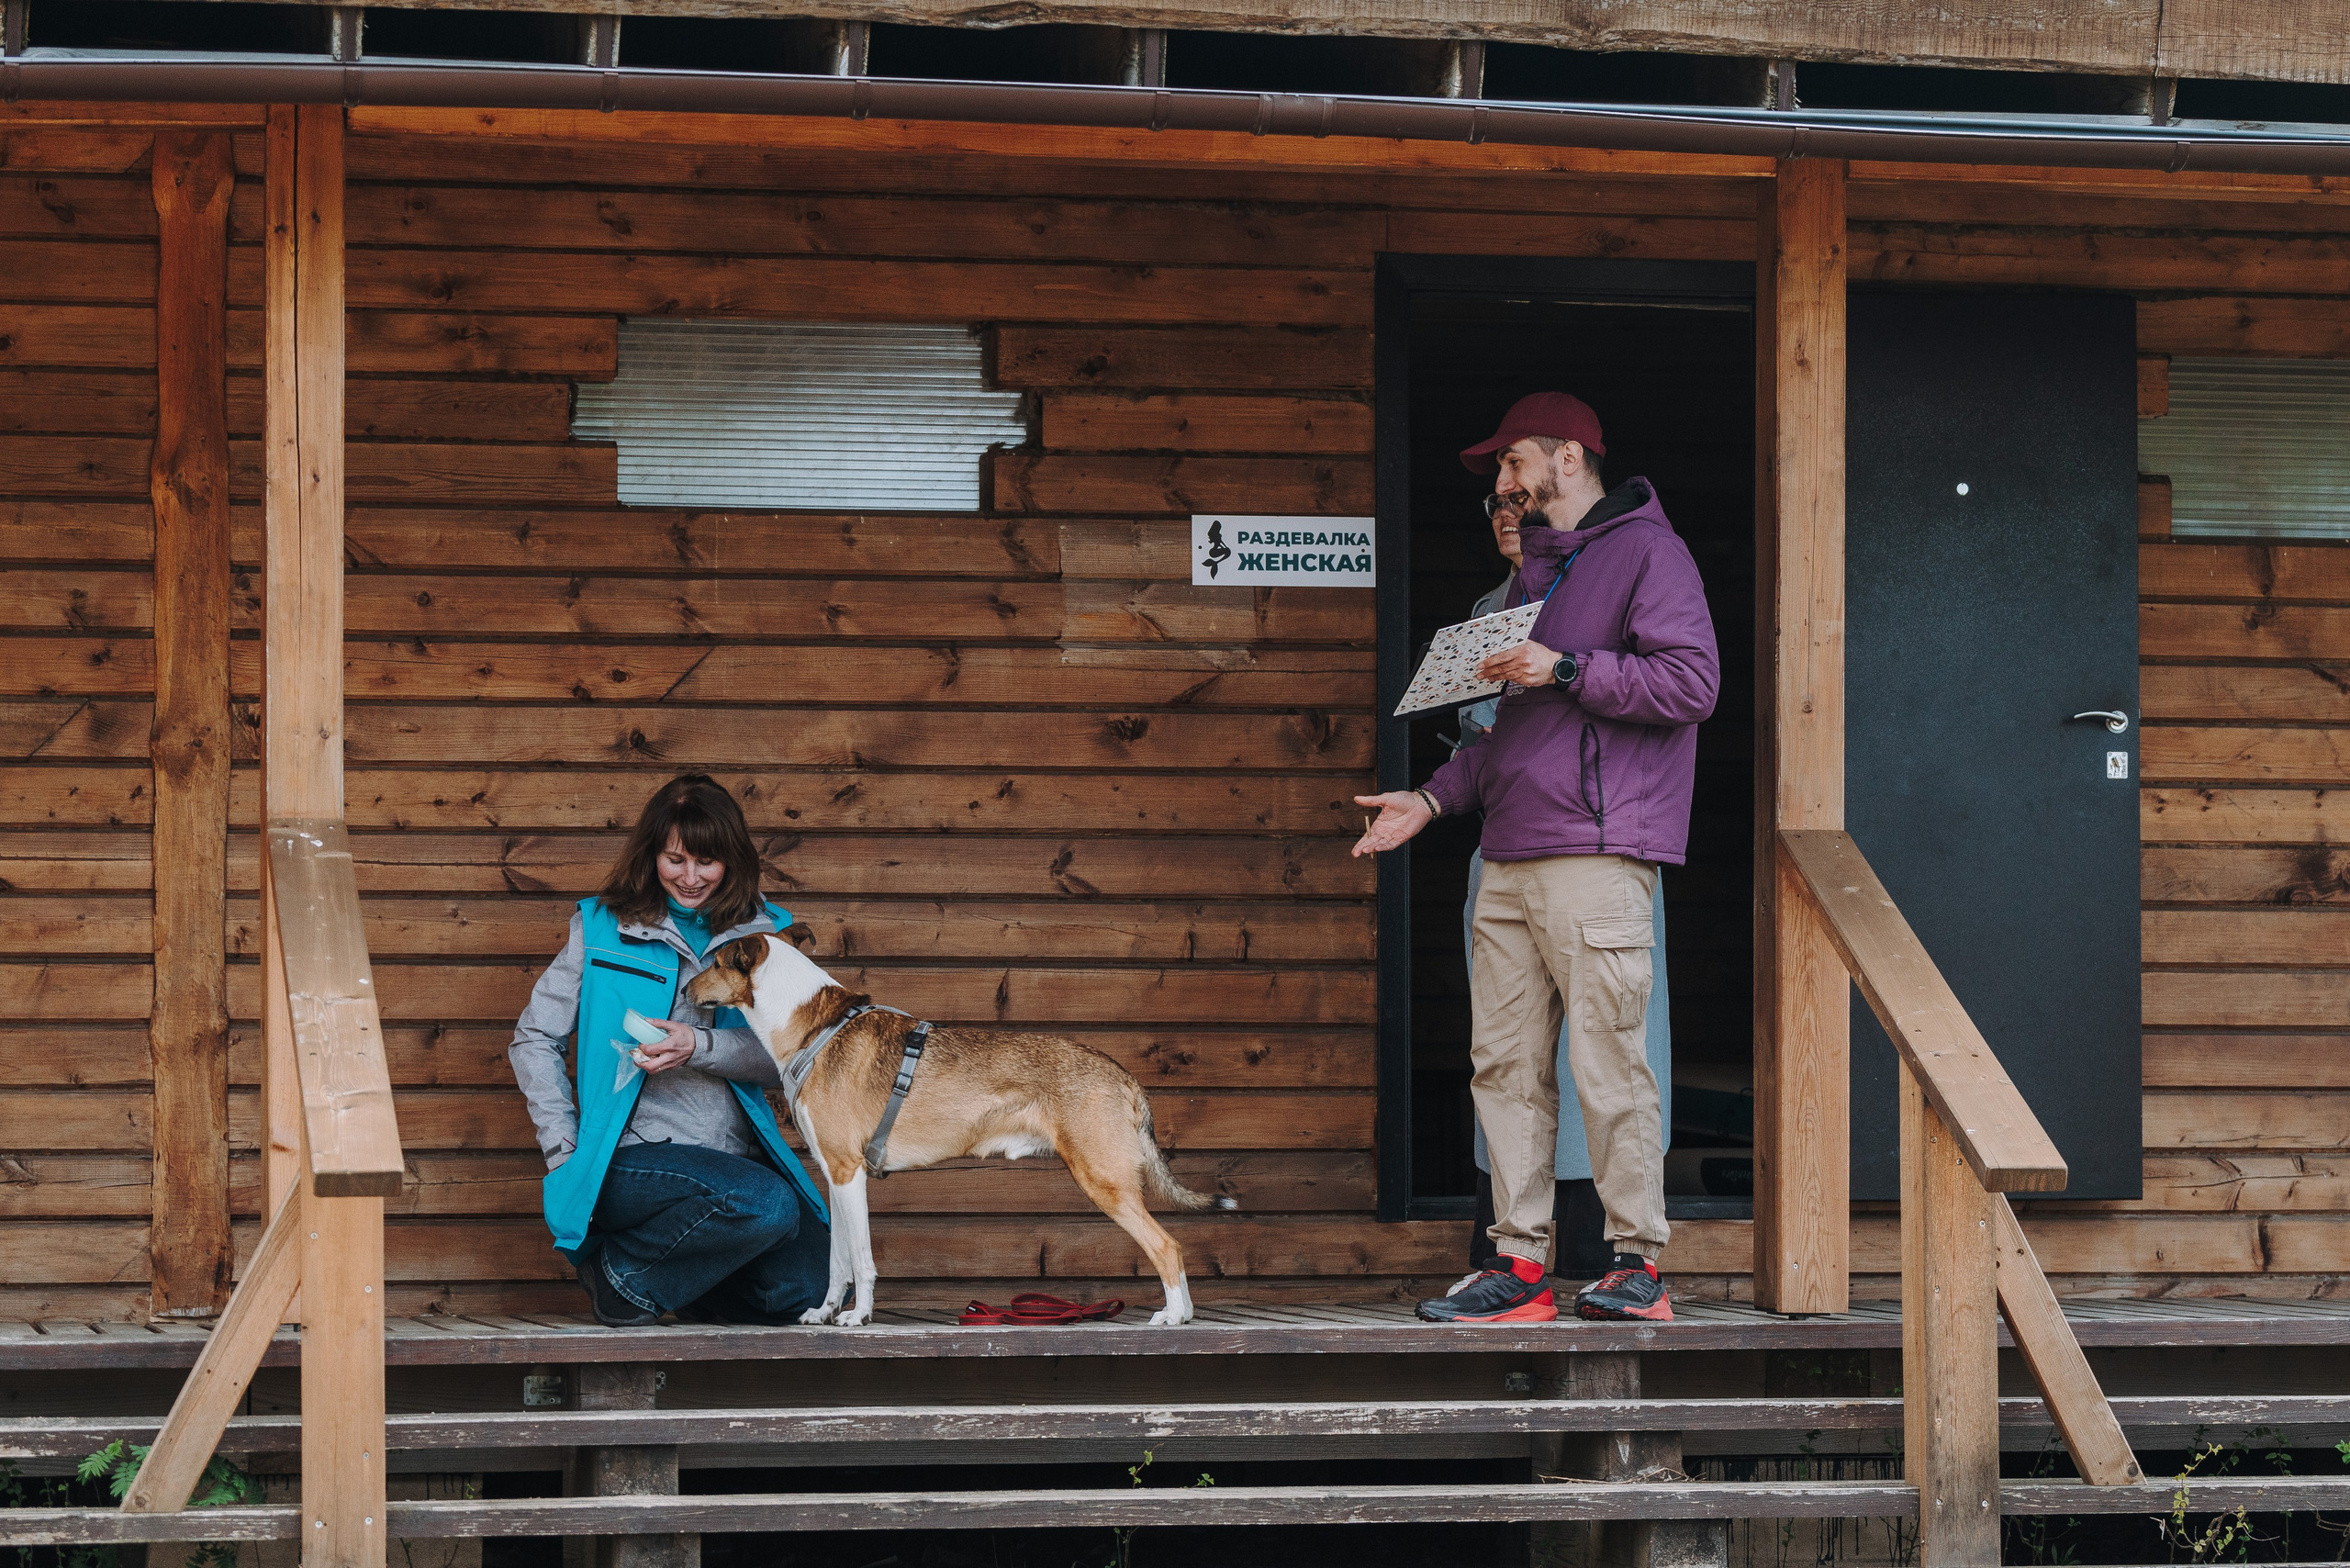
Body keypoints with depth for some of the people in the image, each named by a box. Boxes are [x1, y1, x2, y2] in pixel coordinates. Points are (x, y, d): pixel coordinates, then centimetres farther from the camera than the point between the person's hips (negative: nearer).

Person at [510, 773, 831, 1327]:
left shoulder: (759, 934, 11)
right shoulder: (602, 929, 5)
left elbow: (782, 1059, 1)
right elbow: (533, 1041, 6)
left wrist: (700, 1047, -18)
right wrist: (567, 1151, -4)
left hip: (738, 1155, 4)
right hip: (632, 1155, -4)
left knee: (809, 1290, -17)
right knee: (768, 1206, -31)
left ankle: (689, 1278, 13)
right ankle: (622, 1273, -8)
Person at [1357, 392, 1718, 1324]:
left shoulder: (1646, 552, -2)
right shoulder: (1538, 567, 25)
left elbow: (1692, 682, -14)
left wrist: (1567, 669, -17)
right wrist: (1434, 798, 22)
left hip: (1596, 856, -9)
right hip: (1511, 861, 9)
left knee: (1609, 1064, -8)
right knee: (1505, 1064, 4)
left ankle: (1638, 1261, -3)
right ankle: (1518, 1260, 6)